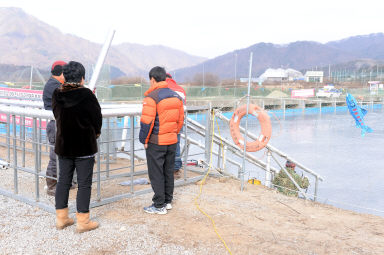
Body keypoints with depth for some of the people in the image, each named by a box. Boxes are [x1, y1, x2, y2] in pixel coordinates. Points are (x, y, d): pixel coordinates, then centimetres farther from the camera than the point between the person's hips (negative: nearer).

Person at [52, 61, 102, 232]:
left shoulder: (57, 95, -2)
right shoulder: (86, 95, -16)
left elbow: (57, 115, 9)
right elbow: (97, 116, -7)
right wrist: (96, 132, 12)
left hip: (63, 144, 5)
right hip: (84, 146, -5)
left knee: (63, 181, 15)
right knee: (84, 184, 3)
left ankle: (61, 218, 23)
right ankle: (83, 221, 8)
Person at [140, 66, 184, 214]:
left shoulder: (152, 96, -15)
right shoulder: (176, 96, 8)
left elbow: (147, 121, -19)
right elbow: (180, 119, 13)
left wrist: (144, 140, -8)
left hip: (156, 143, -7)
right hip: (172, 141, 7)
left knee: (156, 174, 3)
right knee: (168, 172, 17)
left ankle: (159, 206, 10)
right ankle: (168, 201, 27)